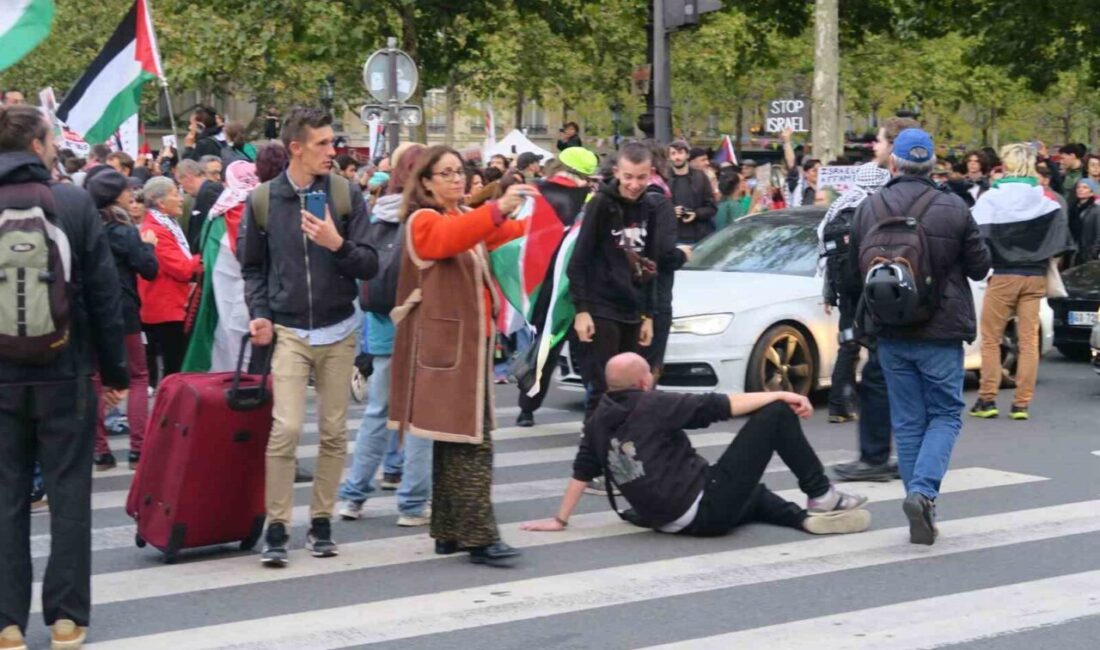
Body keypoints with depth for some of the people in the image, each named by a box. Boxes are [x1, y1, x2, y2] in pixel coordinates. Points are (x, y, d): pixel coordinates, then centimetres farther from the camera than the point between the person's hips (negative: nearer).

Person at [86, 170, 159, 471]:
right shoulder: (124, 230, -10)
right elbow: (148, 269, -10)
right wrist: (148, 244, 6)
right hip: (122, 311, -4)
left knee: (95, 380, 10)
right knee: (138, 377, 7)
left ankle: (100, 451, 9)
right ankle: (138, 449, 0)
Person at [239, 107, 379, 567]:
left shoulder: (346, 195, 0)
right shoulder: (263, 200, 0)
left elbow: (369, 265, -2)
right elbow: (252, 267, 10)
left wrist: (338, 244, -19)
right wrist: (259, 313, -4)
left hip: (339, 331, 2)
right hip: (287, 332, -2)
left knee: (334, 432, 7)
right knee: (286, 429, -12)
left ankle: (321, 522, 20)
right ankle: (276, 528, -1)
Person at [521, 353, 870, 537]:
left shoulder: (599, 422, 7)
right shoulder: (651, 405, -10)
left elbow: (581, 471, 9)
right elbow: (720, 406, -10)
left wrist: (560, 520, 17)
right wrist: (781, 395, -4)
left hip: (672, 521, 8)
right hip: (706, 507, -8)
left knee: (754, 492, 37)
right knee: (776, 413, -3)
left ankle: (805, 517, 8)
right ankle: (822, 497, 6)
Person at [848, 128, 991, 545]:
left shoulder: (867, 210, -4)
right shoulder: (953, 210, -12)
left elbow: (855, 268, 8)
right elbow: (980, 267, -1)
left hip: (890, 333, 3)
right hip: (941, 332, -3)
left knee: (907, 420, 11)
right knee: (945, 414, 9)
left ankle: (922, 511, 11)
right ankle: (922, 491, -13)